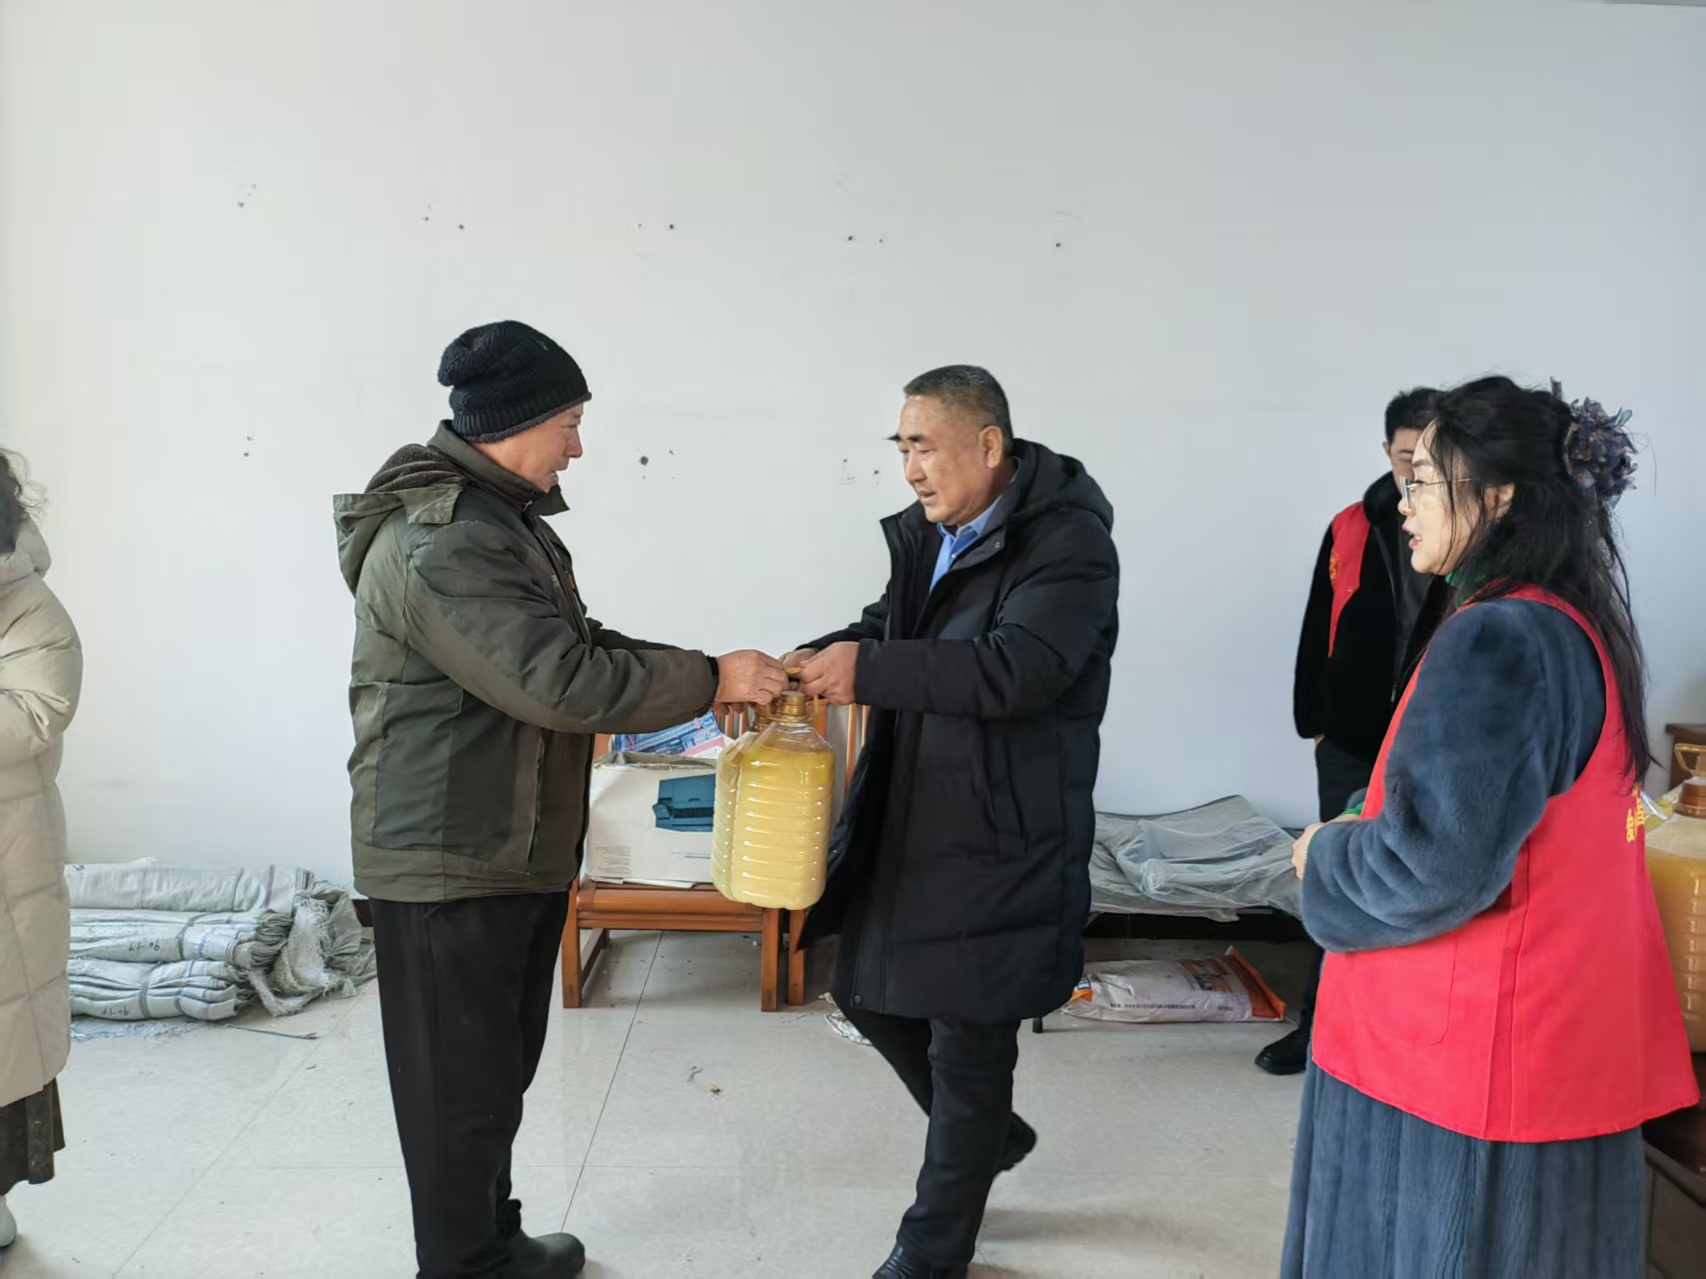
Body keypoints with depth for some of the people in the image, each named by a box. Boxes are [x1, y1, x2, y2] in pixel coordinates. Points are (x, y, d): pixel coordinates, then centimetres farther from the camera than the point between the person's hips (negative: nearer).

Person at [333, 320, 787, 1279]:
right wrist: (708, 681, -20)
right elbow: (560, 681, -29)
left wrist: (711, 681, 5)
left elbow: (578, 645, 17)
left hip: (519, 849, 10)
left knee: (503, 1068, 21)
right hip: (452, 862, -10)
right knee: (461, 1087, 4)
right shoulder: (438, 542, -23)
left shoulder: (502, 517, 12)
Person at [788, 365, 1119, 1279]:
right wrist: (811, 664, -4)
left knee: (967, 1045, 5)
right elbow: (889, 628, 16)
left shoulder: (1067, 542, -16)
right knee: (871, 994, 18)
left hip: (1000, 840, -8)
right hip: (906, 820, 8)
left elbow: (1019, 667, -28)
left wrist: (869, 671, -29)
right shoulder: (928, 535, 8)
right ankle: (989, 1134, 44)